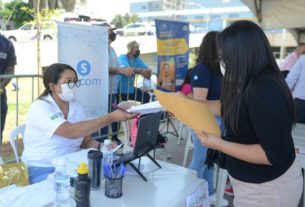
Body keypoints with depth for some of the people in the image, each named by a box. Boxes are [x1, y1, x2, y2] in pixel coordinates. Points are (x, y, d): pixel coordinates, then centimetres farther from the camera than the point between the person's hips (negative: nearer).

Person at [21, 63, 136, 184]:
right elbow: (71, 132, -30)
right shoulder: (39, 108, -17)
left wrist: (102, 147, -15)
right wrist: (111, 118, -33)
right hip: (42, 170, -6)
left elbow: (86, 141, 8)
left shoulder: (78, 108, 5)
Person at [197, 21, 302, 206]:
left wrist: (219, 144, -28)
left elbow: (275, 154, -29)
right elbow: (227, 107, 14)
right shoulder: (252, 82, -2)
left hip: (267, 189, -8)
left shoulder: (264, 90, -30)